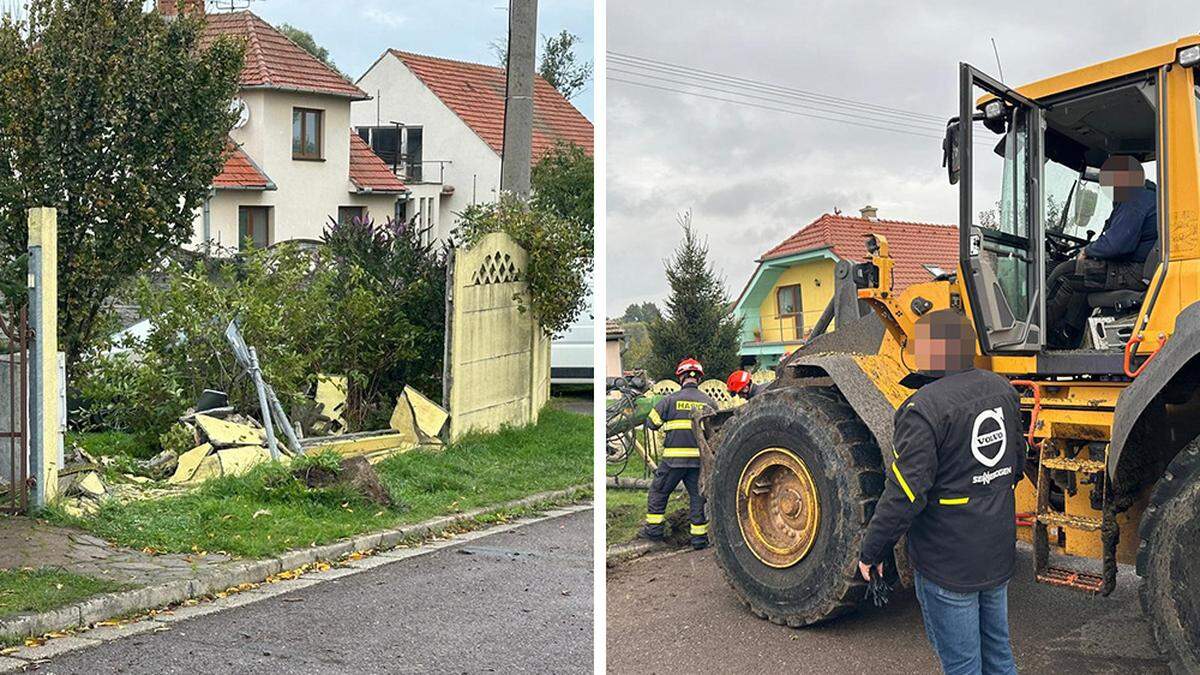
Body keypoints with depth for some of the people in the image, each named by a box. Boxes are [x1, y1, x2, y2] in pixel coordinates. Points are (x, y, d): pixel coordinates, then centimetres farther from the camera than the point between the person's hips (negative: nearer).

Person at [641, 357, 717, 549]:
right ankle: (699, 536, 10)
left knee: (658, 491, 15)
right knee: (698, 495, 10)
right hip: (700, 457, 2)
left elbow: (651, 423, 1)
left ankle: (654, 528, 18)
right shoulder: (709, 402, 4)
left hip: (674, 457, -2)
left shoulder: (670, 400, -5)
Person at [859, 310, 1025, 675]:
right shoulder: (1001, 389, 2)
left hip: (947, 564, -7)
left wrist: (871, 553, -13)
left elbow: (904, 494, -24)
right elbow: (1017, 463, 16)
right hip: (998, 555, 8)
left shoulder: (923, 408, -23)